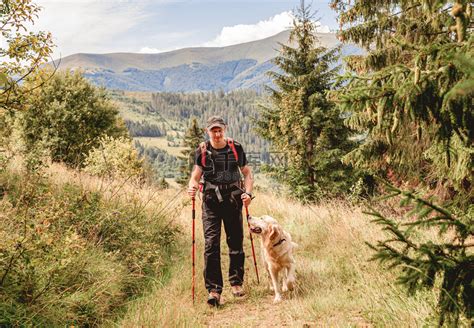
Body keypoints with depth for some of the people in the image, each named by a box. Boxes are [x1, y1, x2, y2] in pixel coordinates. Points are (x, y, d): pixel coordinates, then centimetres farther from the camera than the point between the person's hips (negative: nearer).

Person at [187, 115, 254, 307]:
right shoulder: (202, 151, 4)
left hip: (233, 200, 1)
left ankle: (236, 282, 24)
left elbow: (247, 173, 10)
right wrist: (192, 187, -23)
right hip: (211, 201, -1)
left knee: (236, 242, 7)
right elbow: (196, 176, 0)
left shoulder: (236, 149, 5)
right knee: (211, 244, -8)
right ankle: (214, 289, -4)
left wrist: (248, 193, -6)